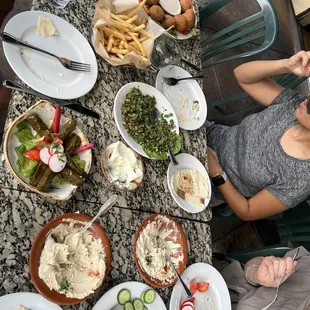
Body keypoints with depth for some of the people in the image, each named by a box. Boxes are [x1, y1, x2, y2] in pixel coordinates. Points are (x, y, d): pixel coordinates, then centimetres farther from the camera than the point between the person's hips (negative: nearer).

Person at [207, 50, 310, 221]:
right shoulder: (295, 105, -18)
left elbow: (247, 213, -19)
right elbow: (241, 75, -15)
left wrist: (216, 173, -25)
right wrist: (285, 65, -32)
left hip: (214, 185, -4)